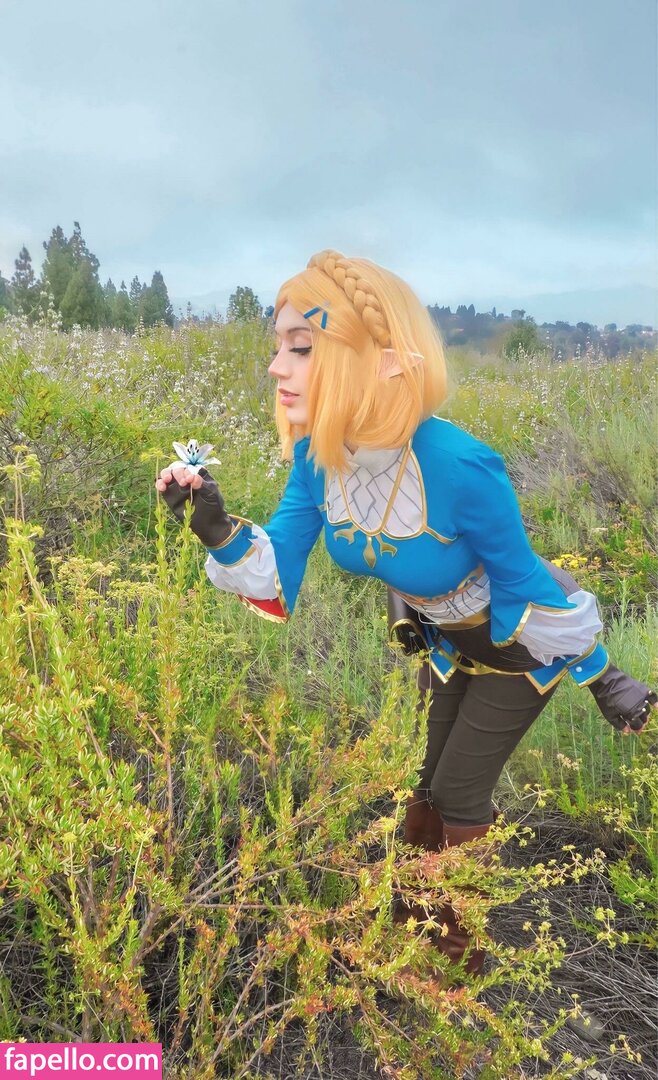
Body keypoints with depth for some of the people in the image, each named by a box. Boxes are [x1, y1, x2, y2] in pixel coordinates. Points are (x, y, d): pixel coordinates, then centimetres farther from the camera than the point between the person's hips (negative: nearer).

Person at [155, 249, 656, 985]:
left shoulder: (457, 466, -41)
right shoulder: (317, 454, -21)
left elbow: (525, 587, -26)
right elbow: (278, 581, -15)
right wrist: (216, 530, -33)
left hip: (525, 646, -6)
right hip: (446, 643, 6)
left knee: (457, 794, 6)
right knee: (430, 782, 20)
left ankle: (459, 947, 36)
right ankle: (410, 926, 46)